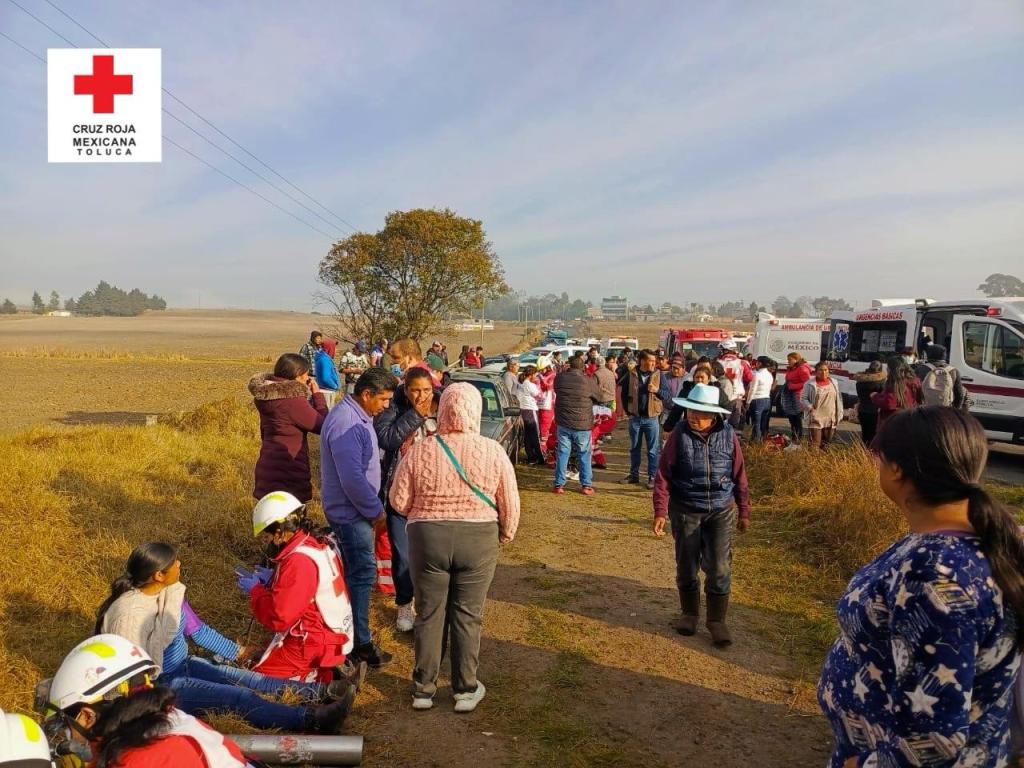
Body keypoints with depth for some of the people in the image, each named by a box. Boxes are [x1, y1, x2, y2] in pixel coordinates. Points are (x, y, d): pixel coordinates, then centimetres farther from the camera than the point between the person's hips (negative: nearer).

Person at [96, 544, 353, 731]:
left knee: (248, 678, -2)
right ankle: (311, 718, -20)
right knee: (239, 697, -17)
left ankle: (320, 691, -3)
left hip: (184, 665, 8)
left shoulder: (170, 592, -4)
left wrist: (238, 652, 12)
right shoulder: (129, 613, -30)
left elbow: (198, 630, 7)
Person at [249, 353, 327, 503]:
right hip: (288, 472, -9)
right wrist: (317, 394, -7)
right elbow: (323, 426, -15)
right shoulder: (292, 399, -21)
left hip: (269, 466, 9)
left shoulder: (268, 394, 6)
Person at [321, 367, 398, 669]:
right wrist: (376, 511, -18)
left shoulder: (358, 418, 8)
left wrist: (374, 507, 14)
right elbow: (352, 478, -28)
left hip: (355, 510, 10)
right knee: (362, 574, -3)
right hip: (350, 512, -10)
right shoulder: (346, 424, -25)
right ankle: (360, 644, 7)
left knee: (357, 572, 18)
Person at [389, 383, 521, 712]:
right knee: (468, 615, 12)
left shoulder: (419, 450, -8)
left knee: (429, 613, 14)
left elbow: (399, 500, -4)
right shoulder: (493, 451, -8)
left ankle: (424, 688, 25)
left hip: (427, 537, 0)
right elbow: (510, 504, -4)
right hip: (479, 539, 0)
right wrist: (506, 534, 14)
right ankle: (465, 689, 24)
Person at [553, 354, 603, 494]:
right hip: (582, 425, -2)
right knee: (584, 456, 10)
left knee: (562, 454, 9)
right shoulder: (589, 381, -11)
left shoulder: (559, 378, -3)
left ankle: (559, 484, 11)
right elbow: (599, 398, 3)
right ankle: (586, 485, 13)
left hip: (563, 423, 2)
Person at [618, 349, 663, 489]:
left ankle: (652, 476, 10)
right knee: (634, 448, 12)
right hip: (635, 417, 1)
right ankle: (634, 474, 23)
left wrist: (657, 390, -17)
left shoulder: (658, 375, -1)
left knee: (653, 449, 2)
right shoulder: (631, 375, -1)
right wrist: (628, 411, 6)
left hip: (651, 418, -1)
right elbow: (624, 393, 8)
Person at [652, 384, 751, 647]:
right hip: (686, 510, 0)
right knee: (687, 565, 11)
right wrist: (661, 511, -11)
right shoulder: (680, 434, -10)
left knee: (719, 568, 0)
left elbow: (739, 475, 3)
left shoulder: (728, 434, -7)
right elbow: (663, 474, -7)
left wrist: (744, 512, 7)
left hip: (721, 509, 0)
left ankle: (717, 620, 17)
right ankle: (689, 613, 32)